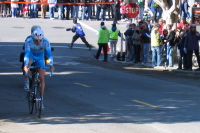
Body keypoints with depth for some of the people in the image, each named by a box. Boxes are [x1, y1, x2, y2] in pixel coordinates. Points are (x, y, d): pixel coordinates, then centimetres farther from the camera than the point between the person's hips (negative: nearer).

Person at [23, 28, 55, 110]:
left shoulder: (46, 42, -32)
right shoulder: (28, 42, -34)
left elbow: (49, 54, -37)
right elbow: (26, 54, -43)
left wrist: (51, 65, -51)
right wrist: (25, 65, -58)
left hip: (40, 56, 1)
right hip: (31, 54, -1)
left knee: (42, 78, -7)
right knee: (28, 63, -38)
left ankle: (41, 100, 0)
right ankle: (26, 82, -16)